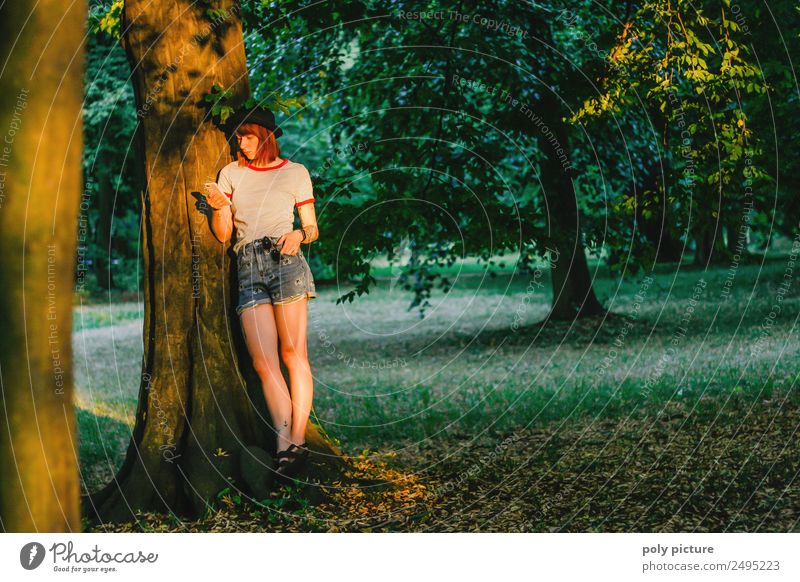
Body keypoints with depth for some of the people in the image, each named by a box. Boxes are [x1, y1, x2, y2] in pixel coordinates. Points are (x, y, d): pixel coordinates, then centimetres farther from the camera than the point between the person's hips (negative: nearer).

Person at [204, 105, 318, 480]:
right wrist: (219, 207, -6)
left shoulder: (295, 173, 11)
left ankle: (297, 441, -5)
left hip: (284, 260, -3)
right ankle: (285, 446, -7)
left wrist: (299, 235, -10)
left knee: (293, 353, -8)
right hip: (248, 270, 3)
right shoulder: (231, 173, 17)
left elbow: (312, 228, 12)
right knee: (263, 361, -7)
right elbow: (222, 235, 14)